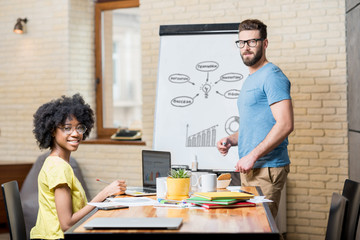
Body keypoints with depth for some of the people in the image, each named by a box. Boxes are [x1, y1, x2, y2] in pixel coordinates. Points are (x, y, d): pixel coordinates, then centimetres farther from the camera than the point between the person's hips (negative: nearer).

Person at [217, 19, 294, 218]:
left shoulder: (272, 76, -10)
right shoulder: (249, 80, 20)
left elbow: (285, 124, -20)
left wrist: (252, 156, -20)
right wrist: (231, 140, 10)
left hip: (266, 170, -9)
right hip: (248, 169, 9)